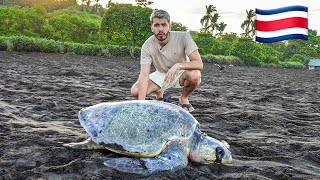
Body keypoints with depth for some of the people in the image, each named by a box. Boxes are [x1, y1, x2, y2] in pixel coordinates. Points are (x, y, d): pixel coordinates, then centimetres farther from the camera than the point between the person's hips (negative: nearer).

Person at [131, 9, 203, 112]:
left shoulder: (183, 37, -26)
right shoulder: (147, 46, -21)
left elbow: (199, 64, -30)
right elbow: (144, 74, -26)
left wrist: (178, 65, -48)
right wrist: (141, 103, -36)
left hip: (181, 74, -2)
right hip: (161, 75, 2)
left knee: (195, 75, -36)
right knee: (135, 91, -19)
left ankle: (184, 98, -2)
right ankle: (159, 93, 15)